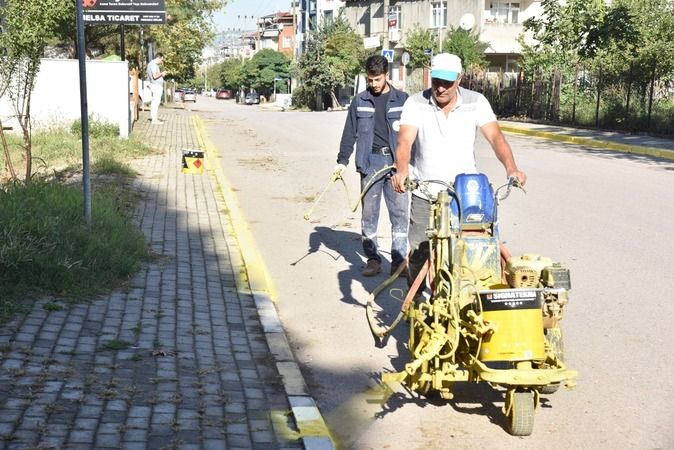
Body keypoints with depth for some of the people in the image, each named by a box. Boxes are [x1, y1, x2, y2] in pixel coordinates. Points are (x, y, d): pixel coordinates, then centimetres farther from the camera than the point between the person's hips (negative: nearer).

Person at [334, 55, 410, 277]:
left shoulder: (402, 100, 5)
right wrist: (342, 161, 4)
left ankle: (399, 260, 4)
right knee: (369, 212, 3)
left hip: (396, 162, -1)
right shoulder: (360, 101, 8)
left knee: (400, 212, -2)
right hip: (370, 163, 1)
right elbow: (350, 133, 10)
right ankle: (372, 259, 12)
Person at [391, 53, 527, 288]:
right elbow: (405, 140, -17)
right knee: (419, 251, 1)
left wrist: (511, 168, -30)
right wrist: (401, 170, -37)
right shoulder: (415, 104, -4)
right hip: (424, 195, 0)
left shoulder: (476, 102, -2)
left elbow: (495, 137, -12)